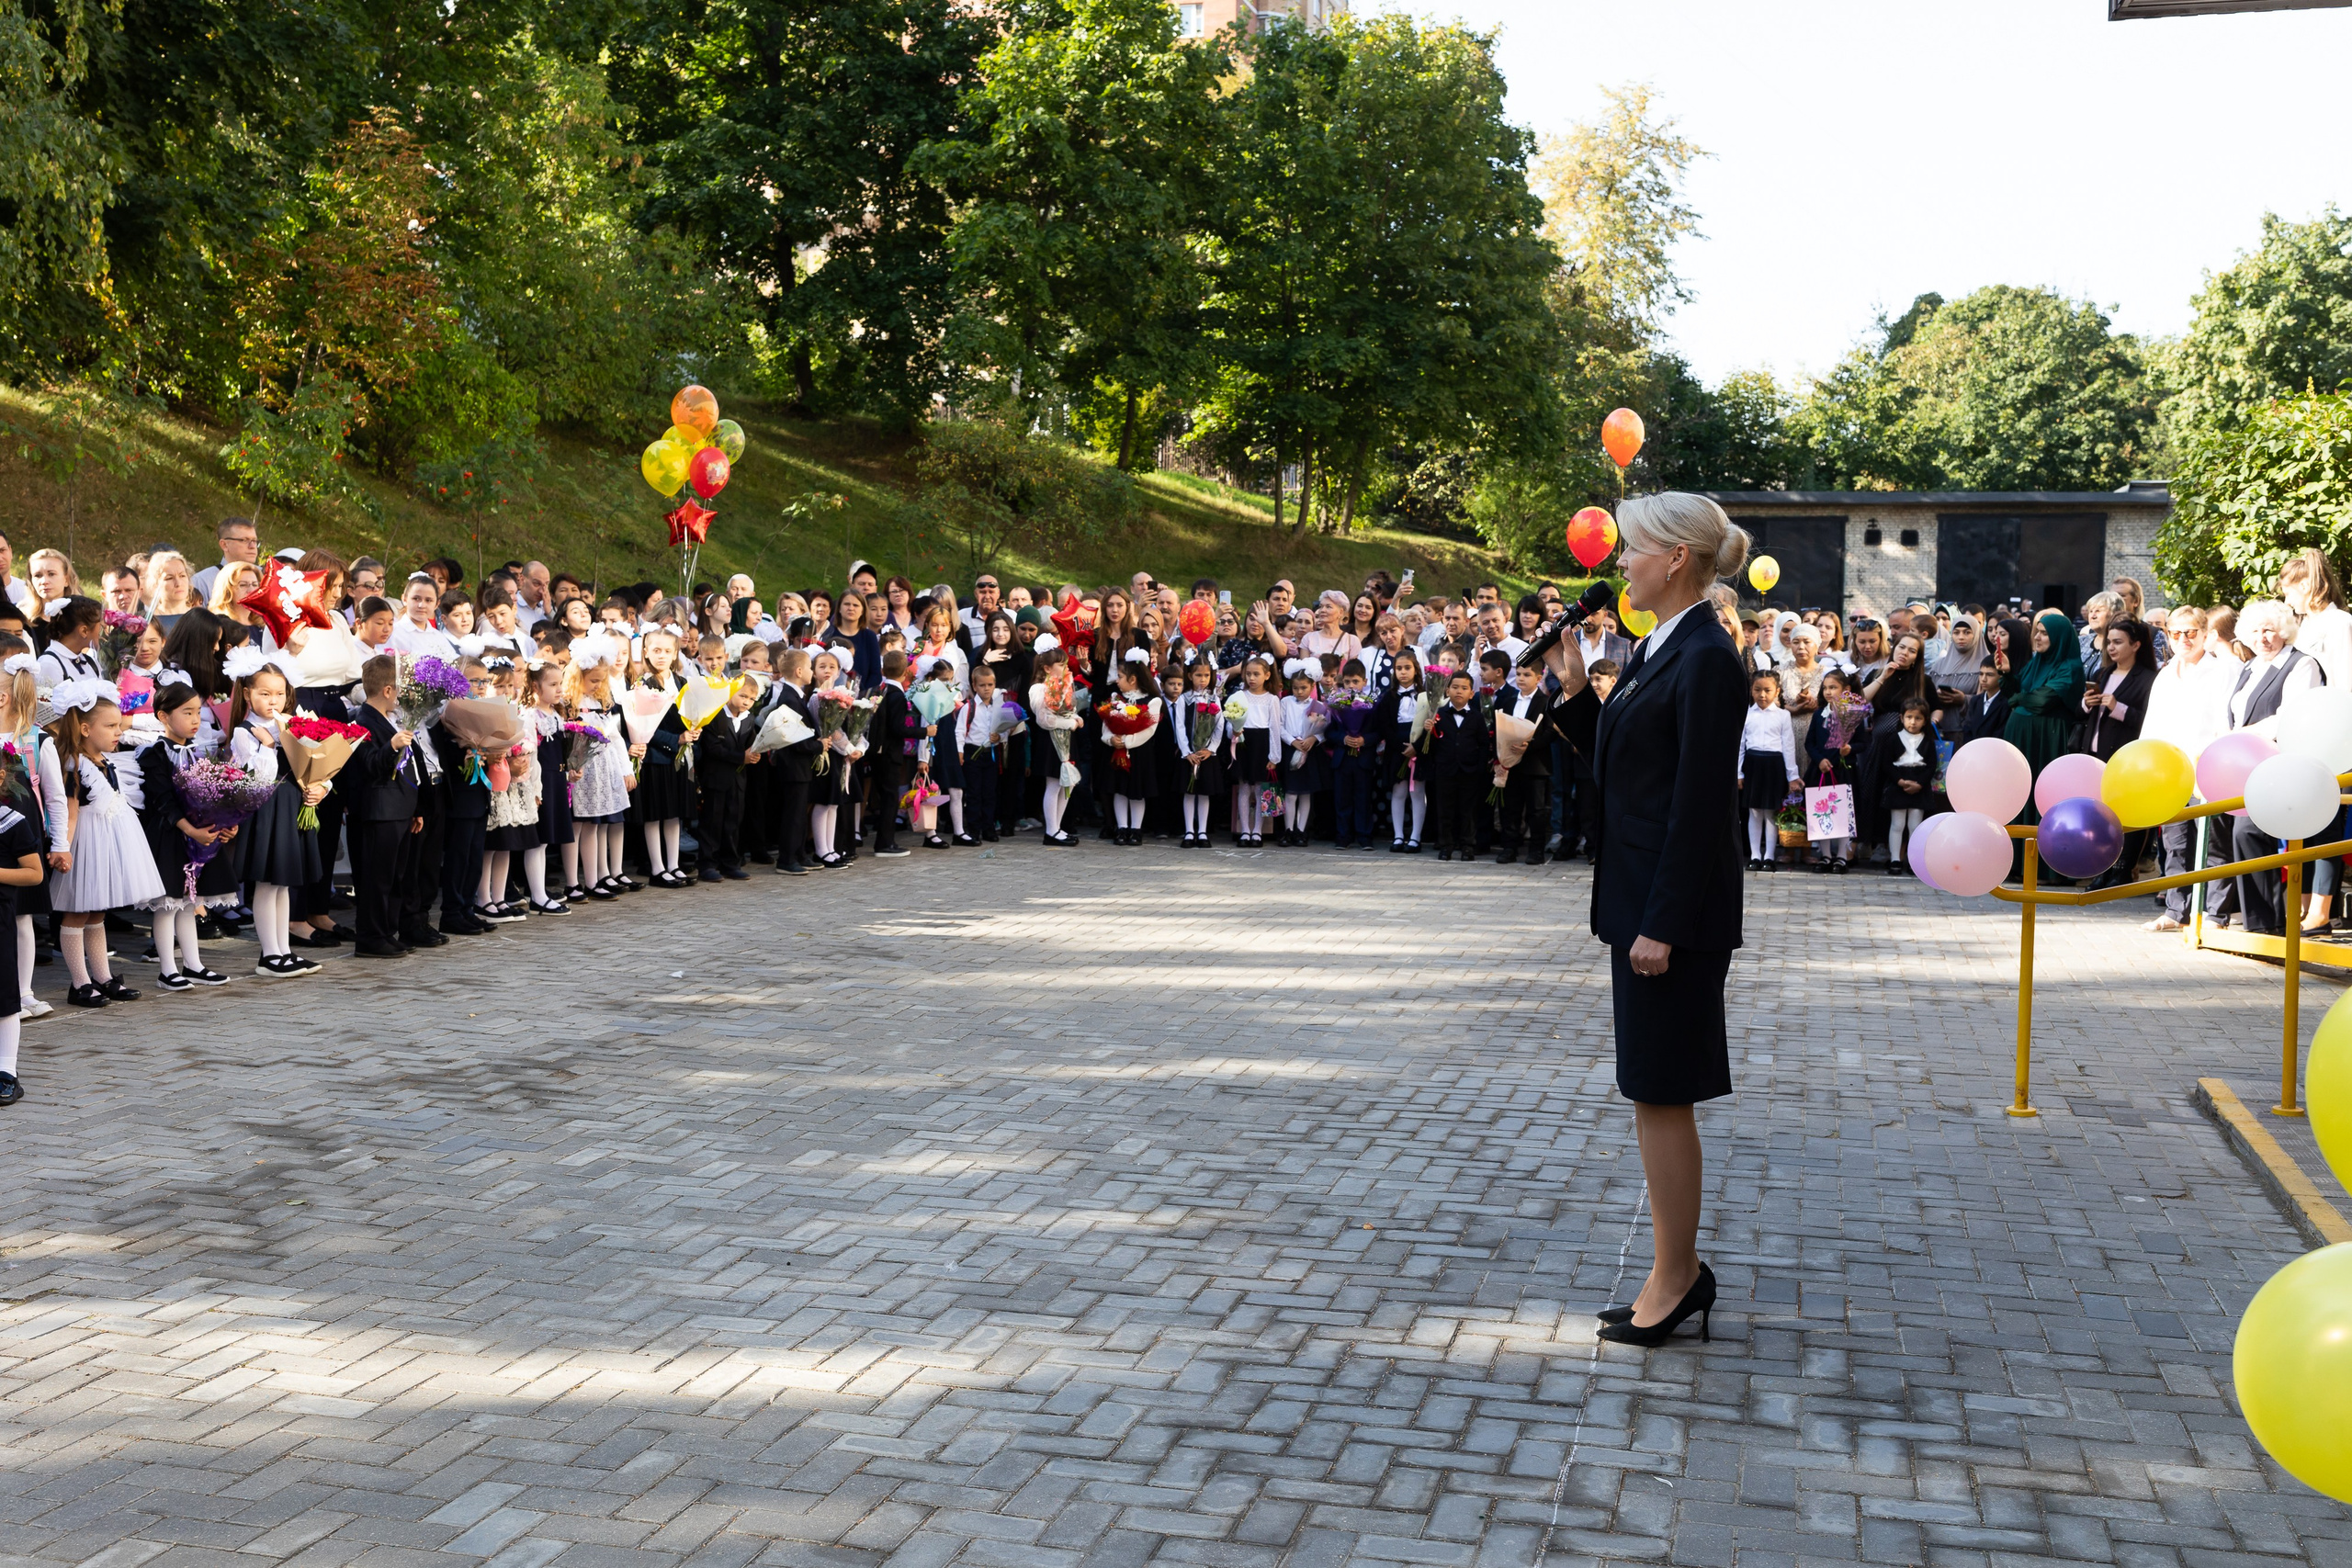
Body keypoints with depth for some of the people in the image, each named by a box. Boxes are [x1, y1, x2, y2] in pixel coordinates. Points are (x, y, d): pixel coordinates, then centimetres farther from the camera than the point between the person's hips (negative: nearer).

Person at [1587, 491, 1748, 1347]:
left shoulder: (1707, 659, -16)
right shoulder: (1658, 650, 14)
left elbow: (1701, 801, -19)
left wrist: (1662, 924, -20)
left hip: (1674, 907, -10)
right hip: (1639, 898, 10)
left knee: (1662, 1092, -1)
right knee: (1653, 1093, 14)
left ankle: (1674, 1278, 10)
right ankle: (1678, 1271, 23)